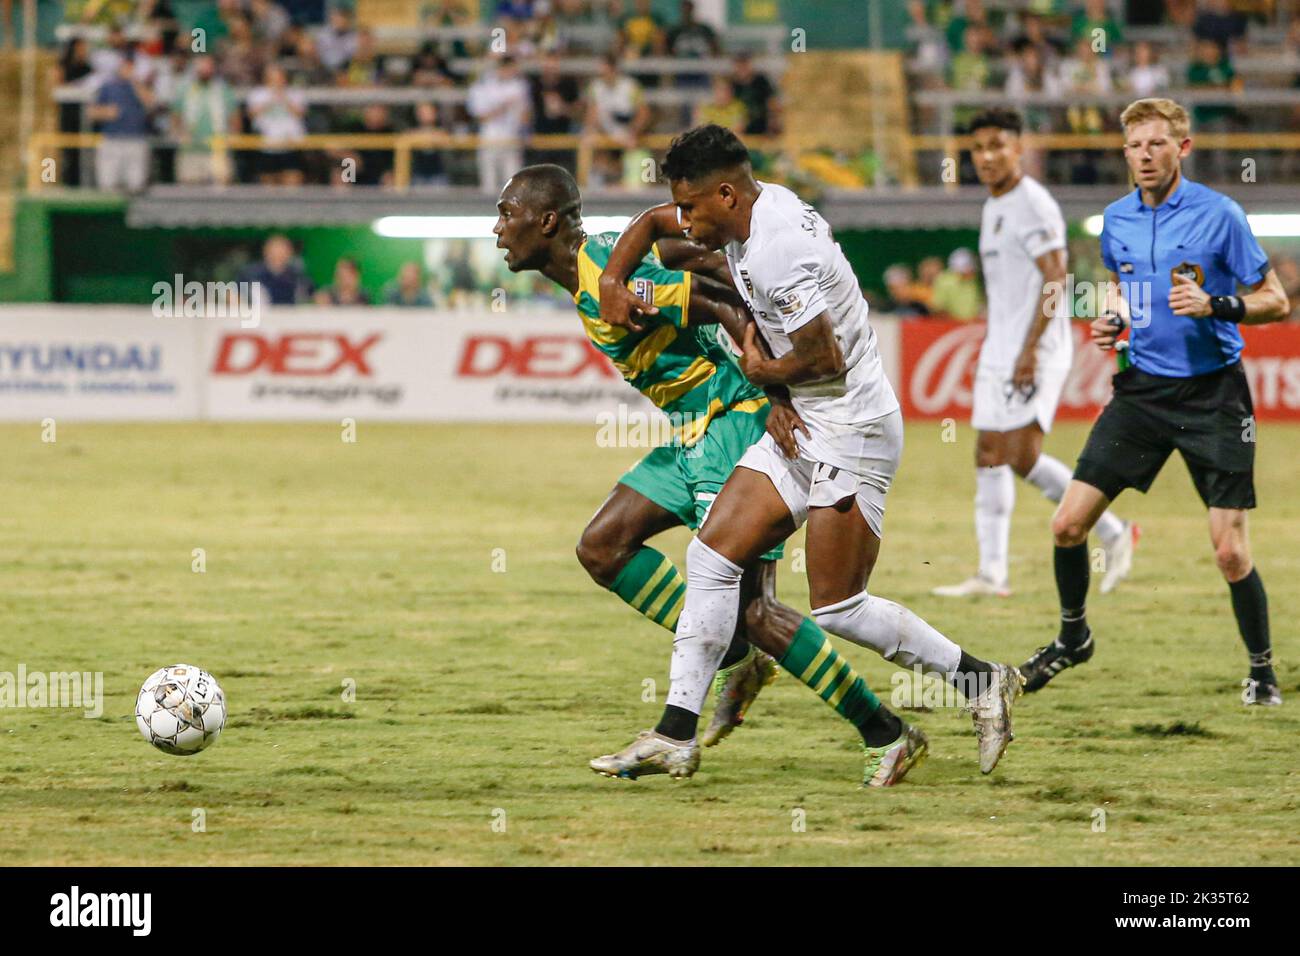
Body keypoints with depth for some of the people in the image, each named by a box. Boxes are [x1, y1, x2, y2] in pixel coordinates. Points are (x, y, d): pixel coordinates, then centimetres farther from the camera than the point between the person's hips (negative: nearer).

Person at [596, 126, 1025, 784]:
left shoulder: (778, 253, -24)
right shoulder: (757, 206, 6)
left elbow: (825, 360, -22)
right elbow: (653, 223, 24)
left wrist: (761, 370, -3)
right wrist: (611, 281, 8)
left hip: (851, 432, -10)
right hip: (802, 428, 10)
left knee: (836, 608, -8)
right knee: (712, 557, 0)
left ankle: (981, 682, 8)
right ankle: (678, 733, 1)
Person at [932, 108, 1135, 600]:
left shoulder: (1033, 205, -13)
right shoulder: (993, 207, 16)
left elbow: (1054, 279, -19)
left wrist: (1030, 349, -24)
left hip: (1036, 350, -10)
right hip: (999, 348, 10)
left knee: (1021, 455, -16)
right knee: (990, 455, 7)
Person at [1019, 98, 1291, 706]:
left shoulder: (1219, 215, -10)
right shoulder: (1116, 220, 6)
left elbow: (1276, 303, -6)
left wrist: (1215, 305, -23)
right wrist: (1111, 320, 5)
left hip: (1213, 396, -5)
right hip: (1142, 389, 5)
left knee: (1230, 552, -9)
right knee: (1068, 524, 0)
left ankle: (1262, 668, 12)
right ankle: (1073, 639, 25)